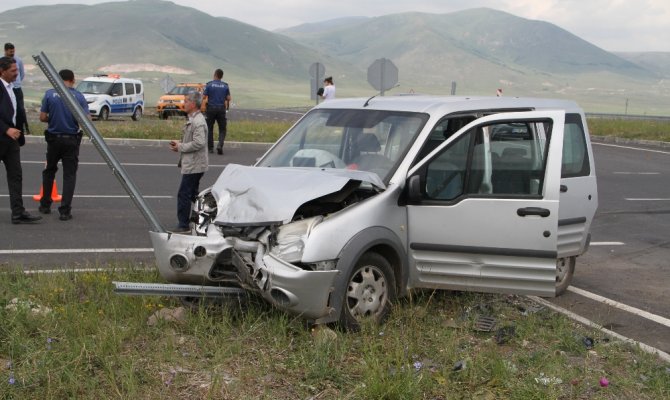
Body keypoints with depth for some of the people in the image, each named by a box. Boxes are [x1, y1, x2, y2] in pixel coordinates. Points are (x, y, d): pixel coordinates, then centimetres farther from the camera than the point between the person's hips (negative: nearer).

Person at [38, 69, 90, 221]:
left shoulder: (50, 94, -4)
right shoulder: (79, 96, -5)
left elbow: (42, 117, -4)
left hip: (53, 138, 1)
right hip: (71, 140, -1)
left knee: (49, 171, 20)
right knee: (69, 175, 3)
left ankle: (45, 205, 27)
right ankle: (65, 211, -5)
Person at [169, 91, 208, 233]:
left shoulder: (198, 122, -20)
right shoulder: (193, 119, 14)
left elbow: (199, 143, -27)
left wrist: (180, 147, -17)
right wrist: (179, 144, 8)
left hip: (193, 166, -11)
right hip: (192, 164, 11)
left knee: (183, 195, -6)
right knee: (192, 194, 18)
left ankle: (183, 225, 0)